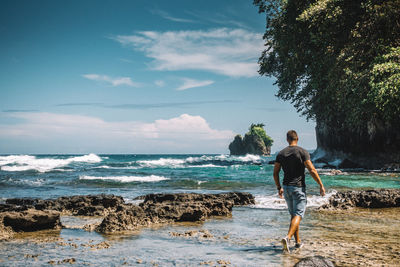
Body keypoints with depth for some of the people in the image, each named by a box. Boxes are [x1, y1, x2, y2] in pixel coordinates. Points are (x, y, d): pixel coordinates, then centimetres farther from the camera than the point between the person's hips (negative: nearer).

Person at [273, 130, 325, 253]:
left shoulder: (281, 153, 5)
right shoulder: (302, 152, -8)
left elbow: (275, 173, 7)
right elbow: (312, 170, -12)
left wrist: (279, 188, 19)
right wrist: (321, 185, -5)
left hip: (286, 187, 5)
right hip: (298, 187, -5)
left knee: (293, 214, 17)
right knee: (298, 215, -6)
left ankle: (298, 241, 20)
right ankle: (287, 237, -26)